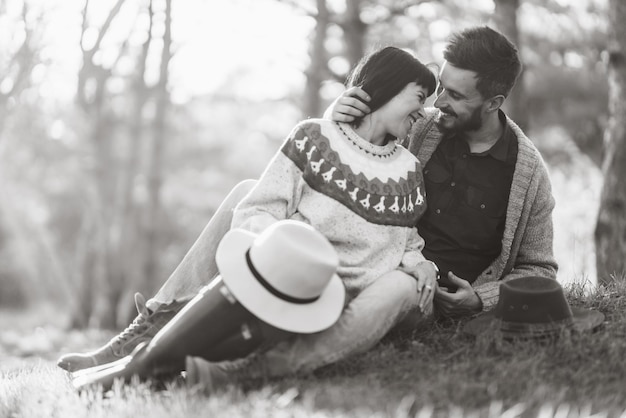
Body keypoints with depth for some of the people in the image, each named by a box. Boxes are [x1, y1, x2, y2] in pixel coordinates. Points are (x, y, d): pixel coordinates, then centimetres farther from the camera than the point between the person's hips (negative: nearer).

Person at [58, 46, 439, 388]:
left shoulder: (408, 171, 12)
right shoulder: (315, 139, 3)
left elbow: (407, 243, 19)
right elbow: (251, 215, -6)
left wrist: (419, 263, -5)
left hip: (346, 304, 1)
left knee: (402, 286, -30)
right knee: (246, 192, -13)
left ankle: (249, 368, -44)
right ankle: (148, 335, -15)